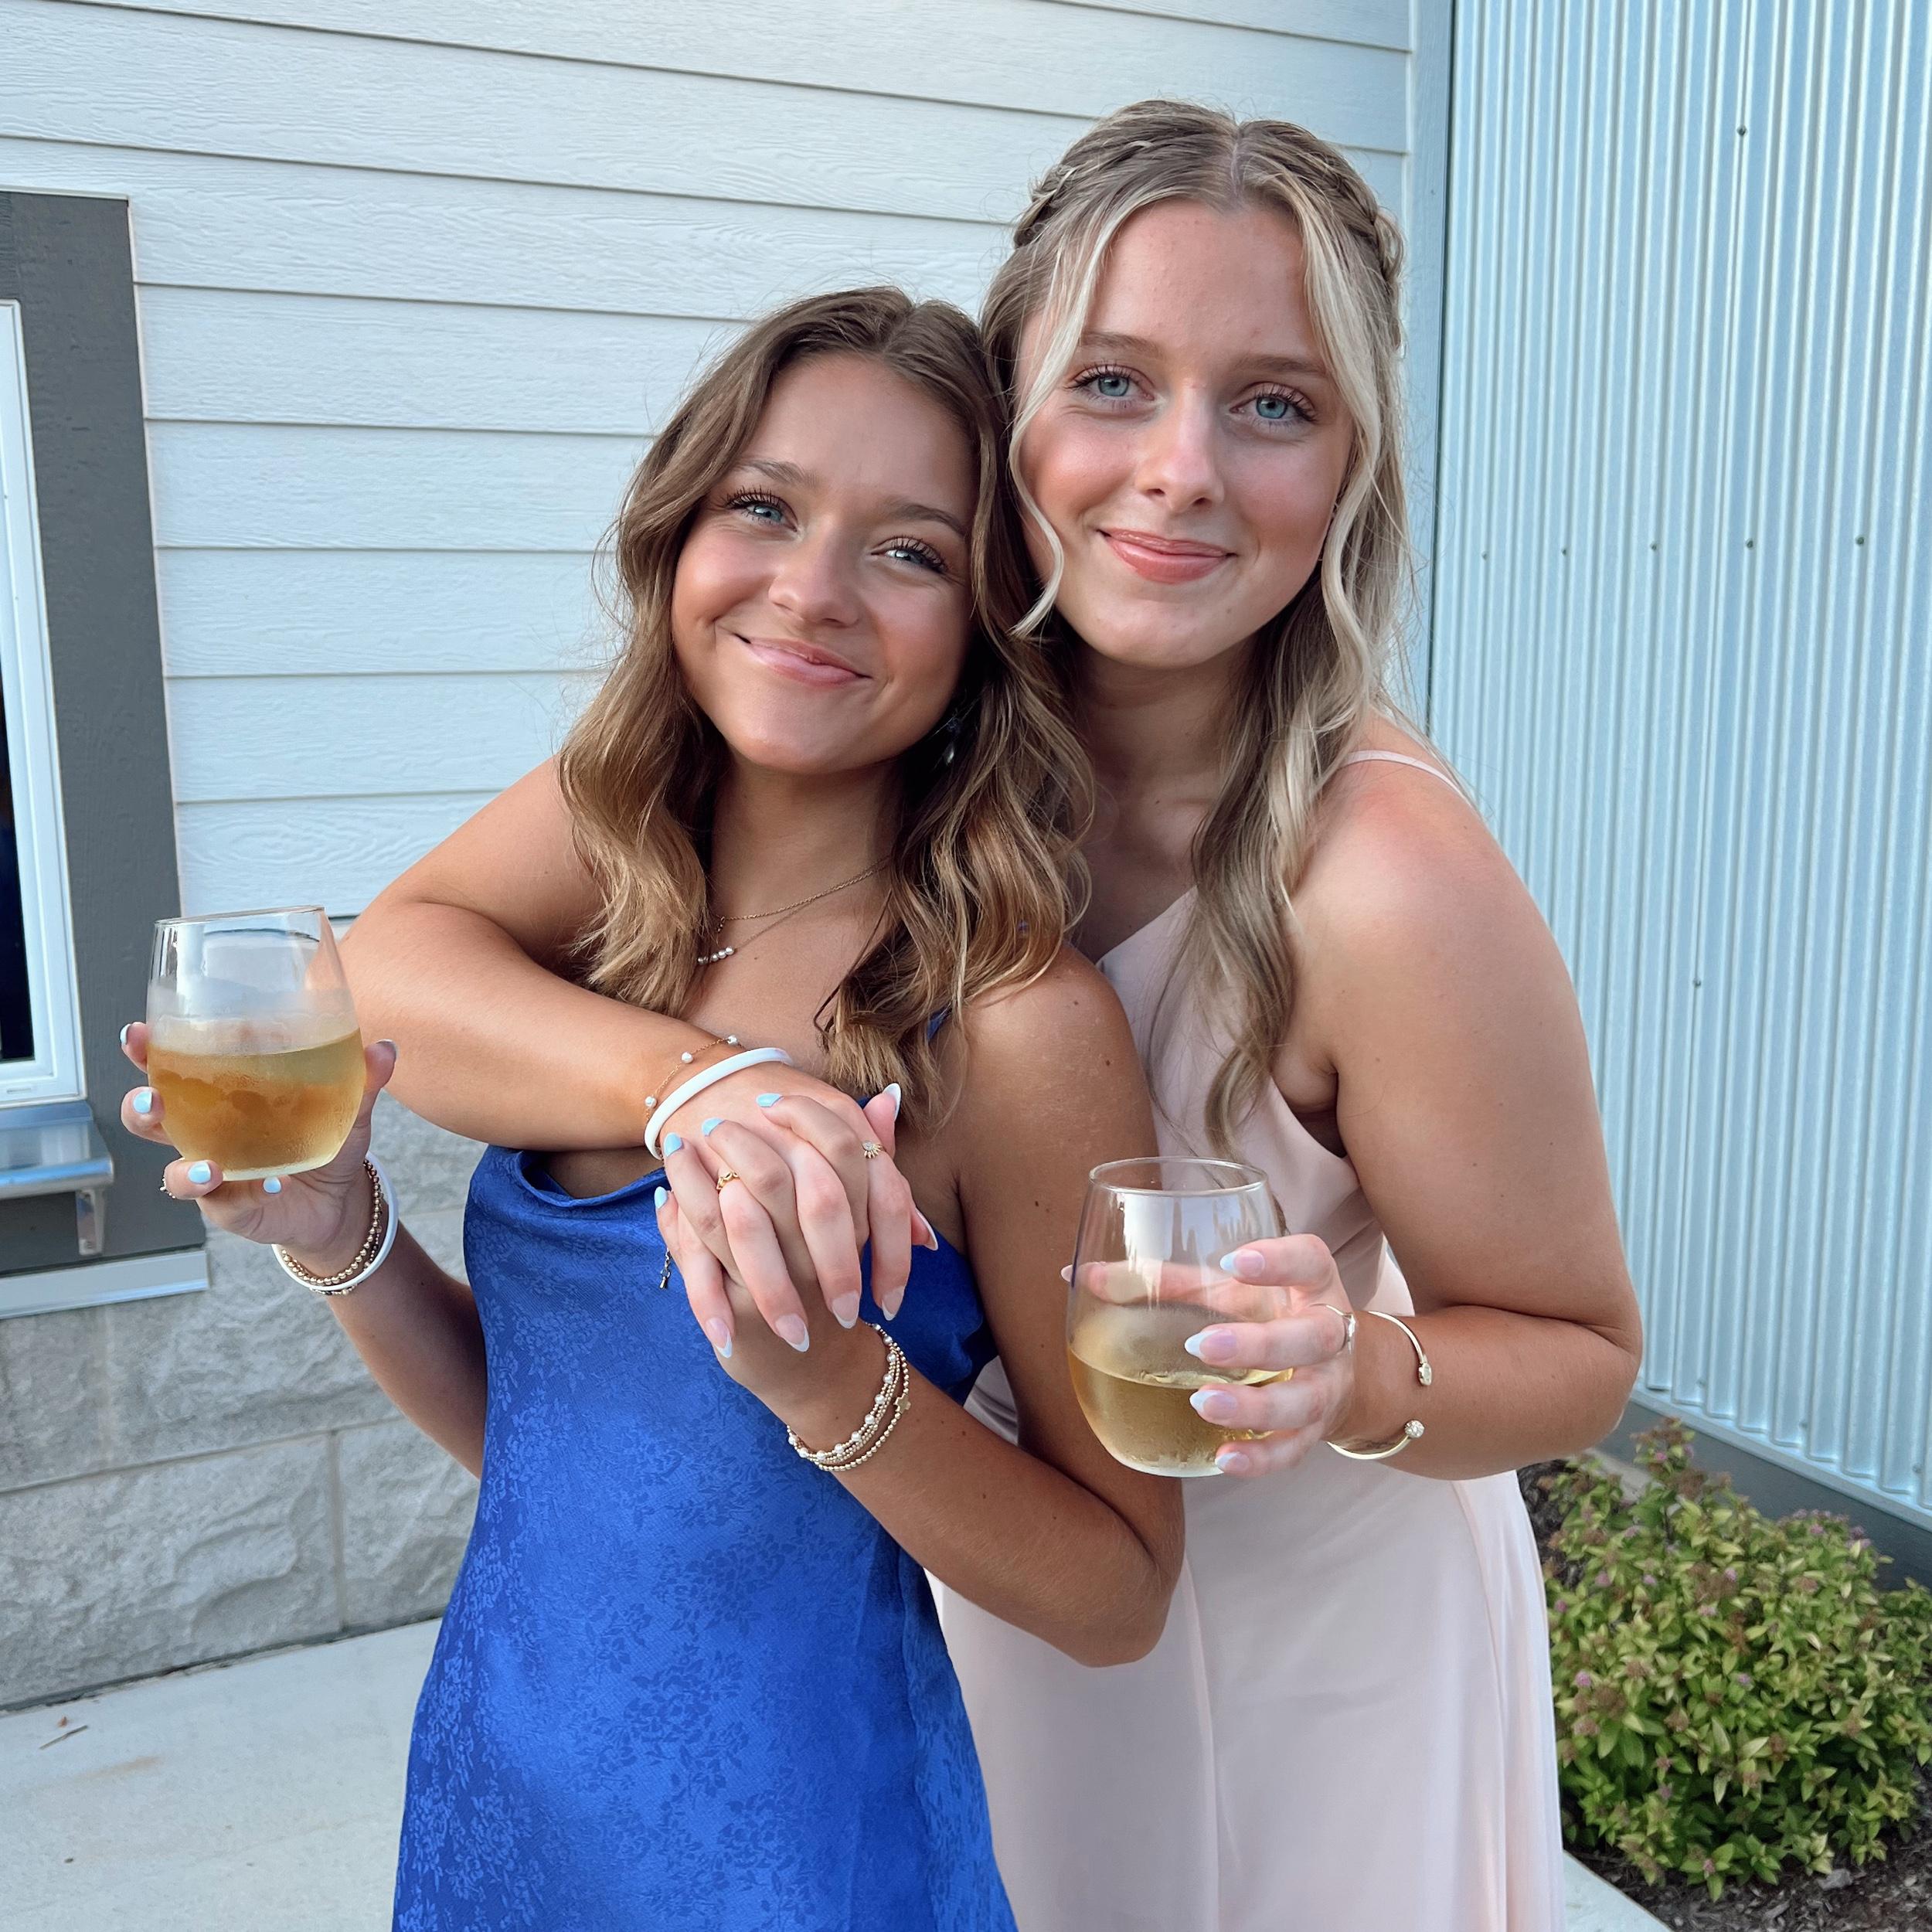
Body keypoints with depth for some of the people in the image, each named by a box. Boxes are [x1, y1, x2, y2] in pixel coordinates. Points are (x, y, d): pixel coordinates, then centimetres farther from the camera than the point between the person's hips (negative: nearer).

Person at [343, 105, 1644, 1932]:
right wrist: (700, 1079, -39)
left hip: (1314, 1622, -3)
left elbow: (1581, 1354, -15)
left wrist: (1362, 1376, -36)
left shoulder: (1384, 878, -30)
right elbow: (398, 957, -21)